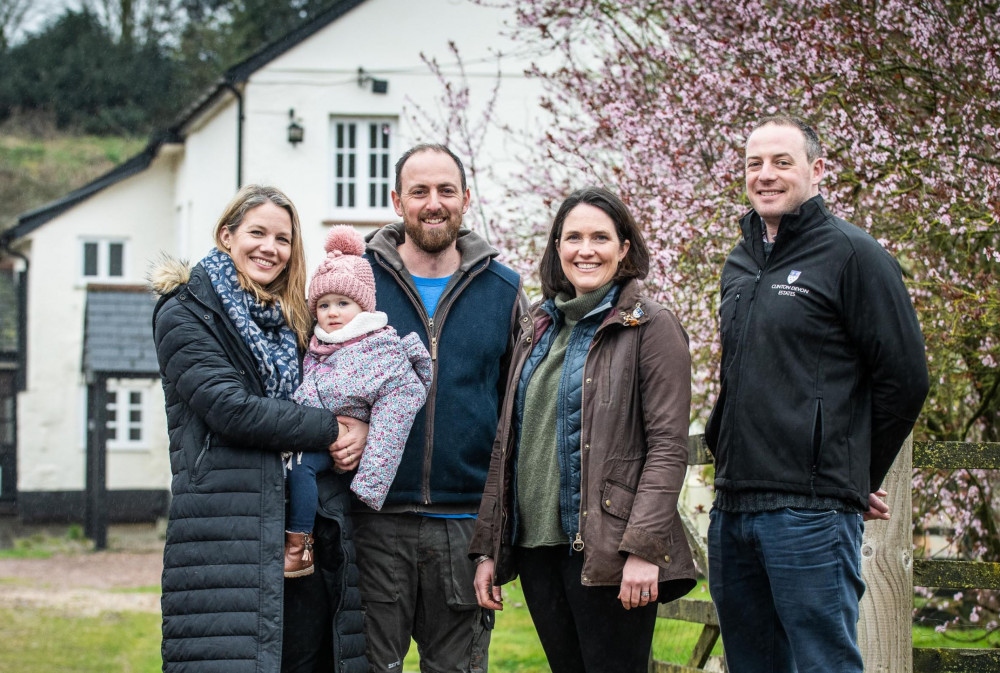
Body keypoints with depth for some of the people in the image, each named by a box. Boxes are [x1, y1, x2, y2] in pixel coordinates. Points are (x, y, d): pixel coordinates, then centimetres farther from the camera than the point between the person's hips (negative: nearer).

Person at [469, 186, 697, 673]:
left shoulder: (651, 328, -2)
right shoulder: (538, 332, 17)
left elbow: (668, 447, -10)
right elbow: (507, 445, 18)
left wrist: (643, 547, -19)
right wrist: (488, 549, 13)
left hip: (606, 554, -6)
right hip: (536, 547, 6)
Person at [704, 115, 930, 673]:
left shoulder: (852, 254, -5)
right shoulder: (740, 265, 17)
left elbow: (905, 377, -6)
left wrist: (859, 478, 0)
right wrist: (733, 466, 16)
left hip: (810, 515, -7)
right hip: (732, 510, 8)